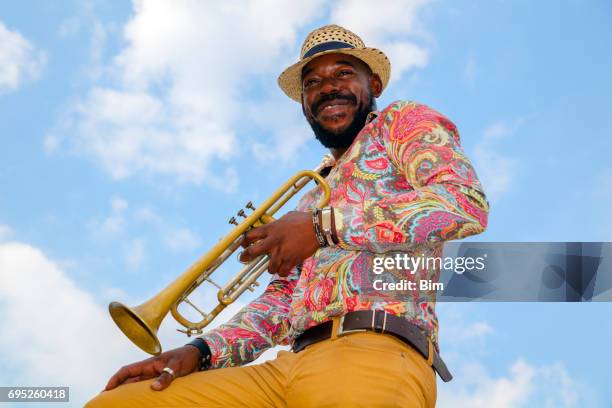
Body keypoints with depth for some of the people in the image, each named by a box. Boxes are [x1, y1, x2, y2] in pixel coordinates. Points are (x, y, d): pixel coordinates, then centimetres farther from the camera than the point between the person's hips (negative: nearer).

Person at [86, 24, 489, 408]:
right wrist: (201, 351, 7)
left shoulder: (404, 121, 13)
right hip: (291, 366, 7)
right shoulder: (313, 198, 33)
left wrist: (324, 227, -11)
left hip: (375, 352, -7)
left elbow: (467, 204, -8)